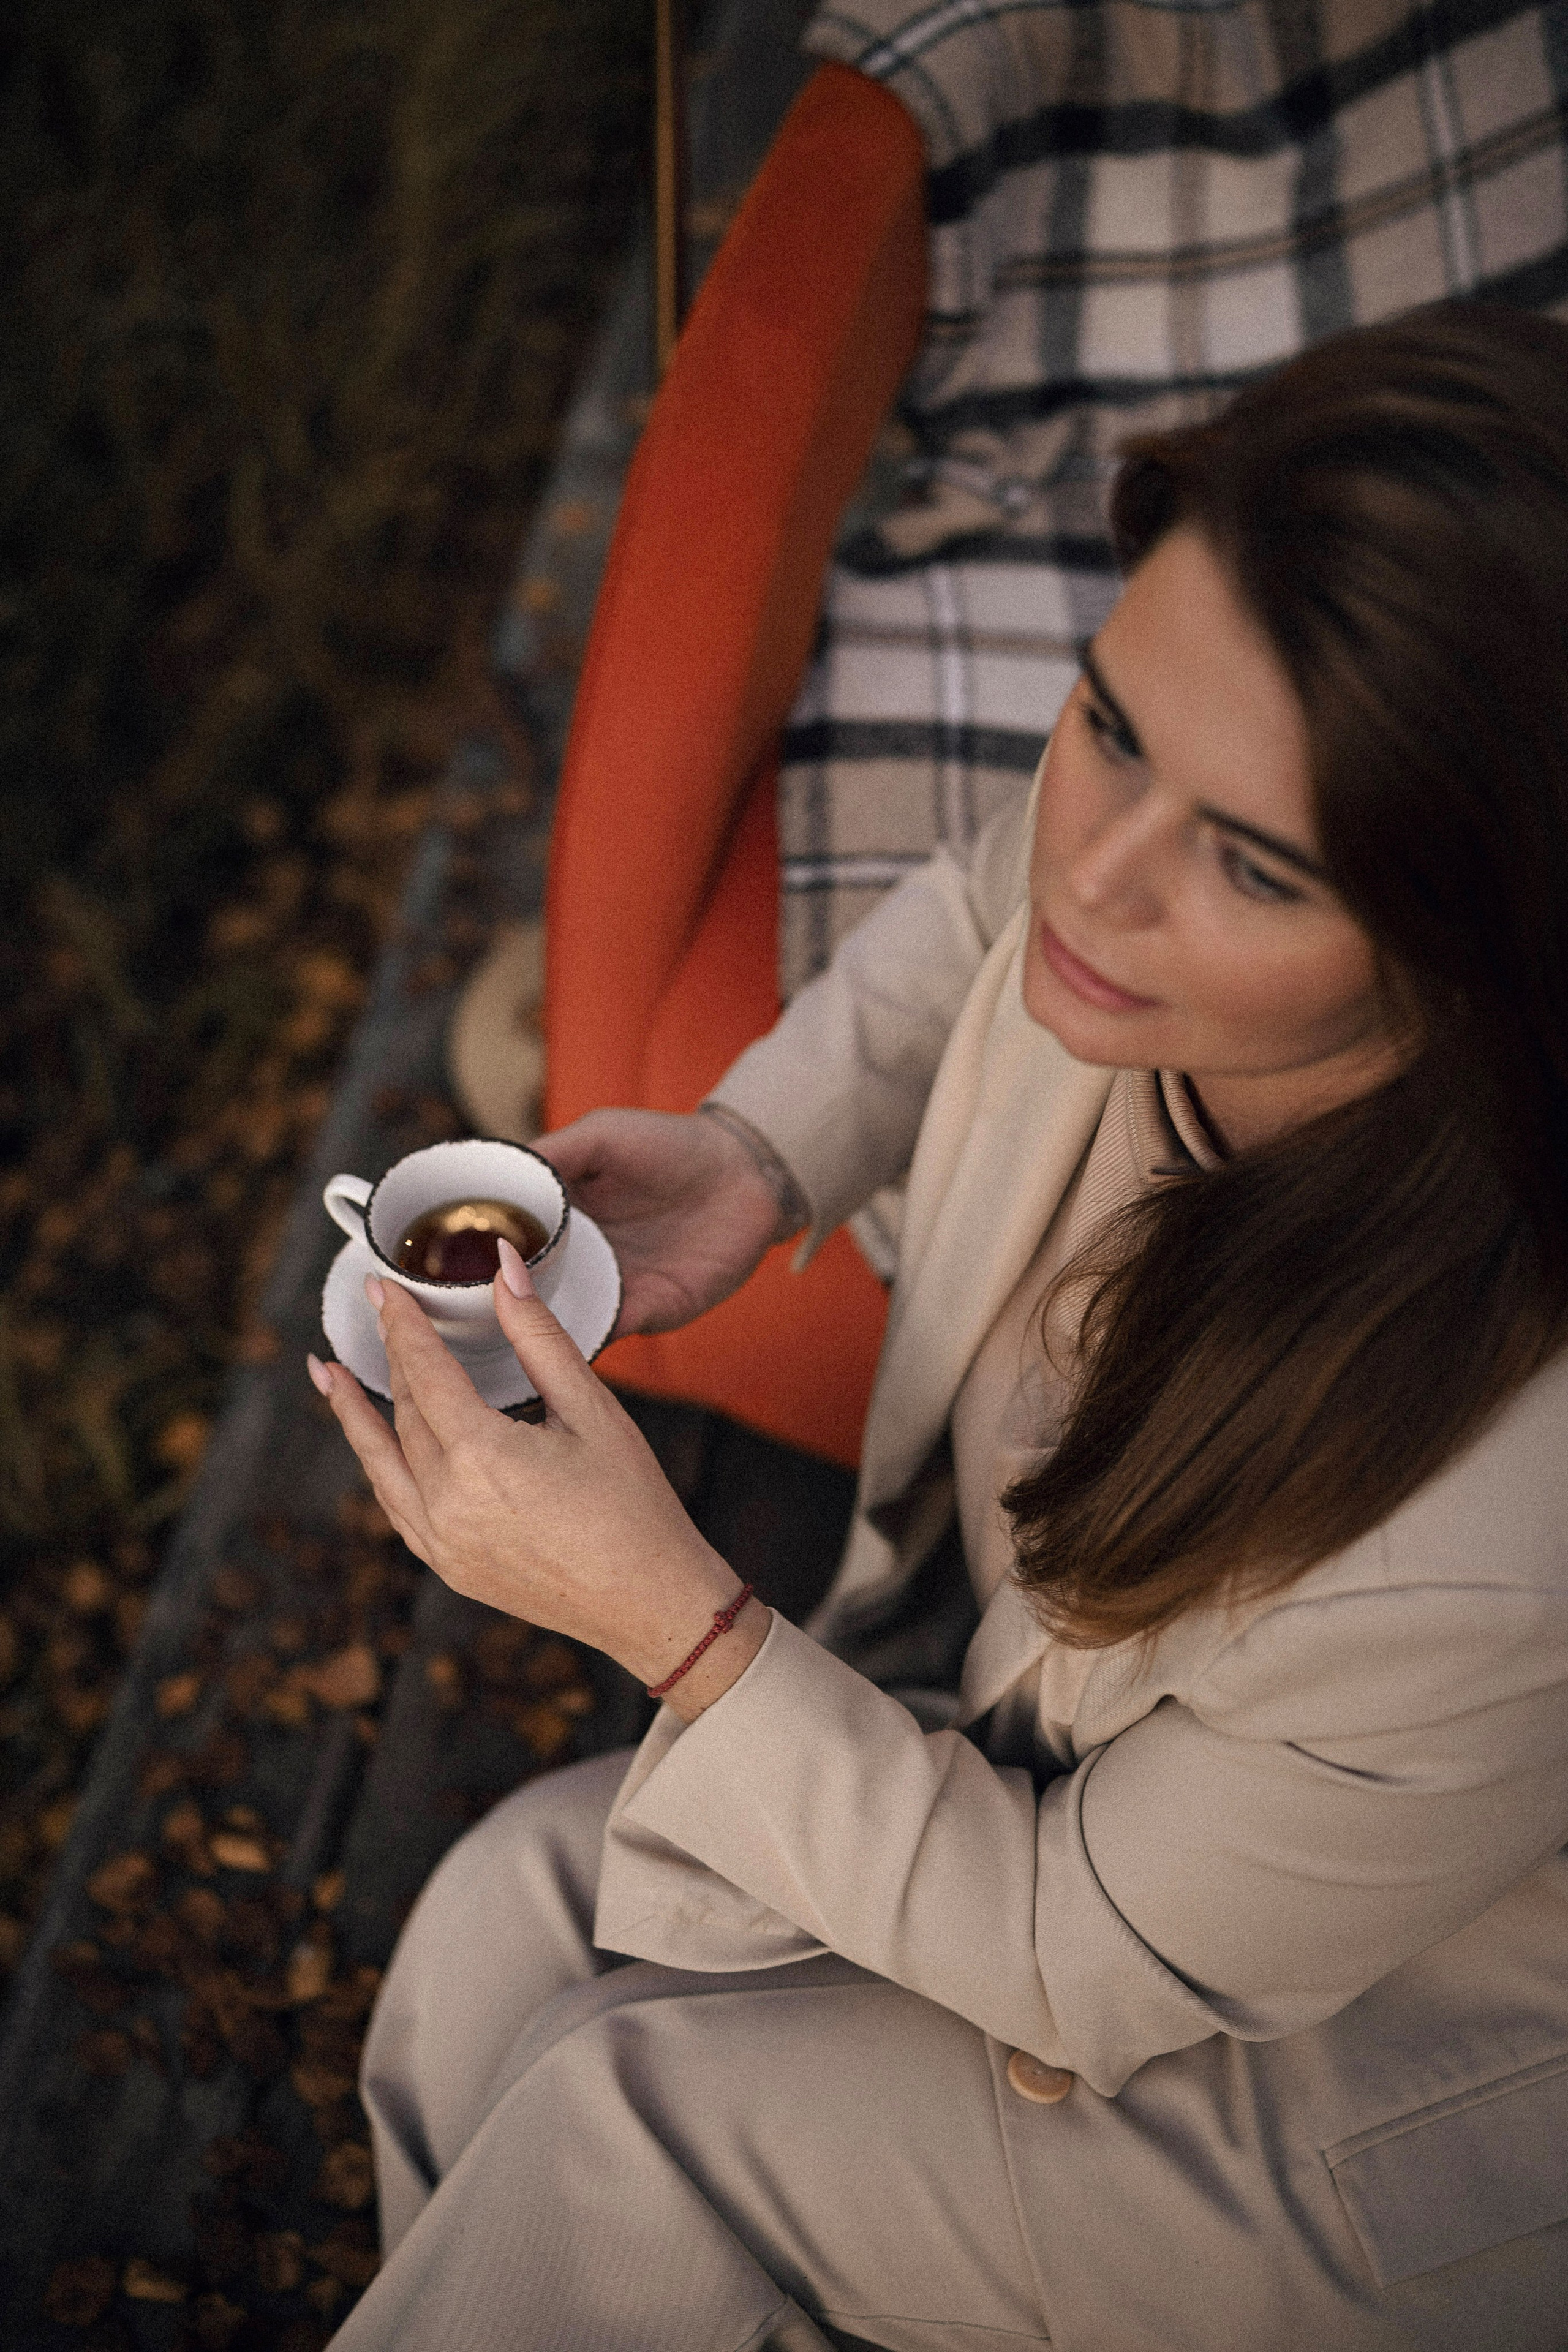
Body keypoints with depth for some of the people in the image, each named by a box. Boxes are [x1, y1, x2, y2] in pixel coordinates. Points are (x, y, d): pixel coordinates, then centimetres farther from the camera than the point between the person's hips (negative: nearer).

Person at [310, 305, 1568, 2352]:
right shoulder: (1162, 934, -25)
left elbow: (1089, 1972, -24)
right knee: (513, 1915, -4)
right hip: (1095, 1755, 6)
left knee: (625, 2116, -13)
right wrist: (759, 1150, -10)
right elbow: (988, 908, 4)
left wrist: (671, 1618, -30)